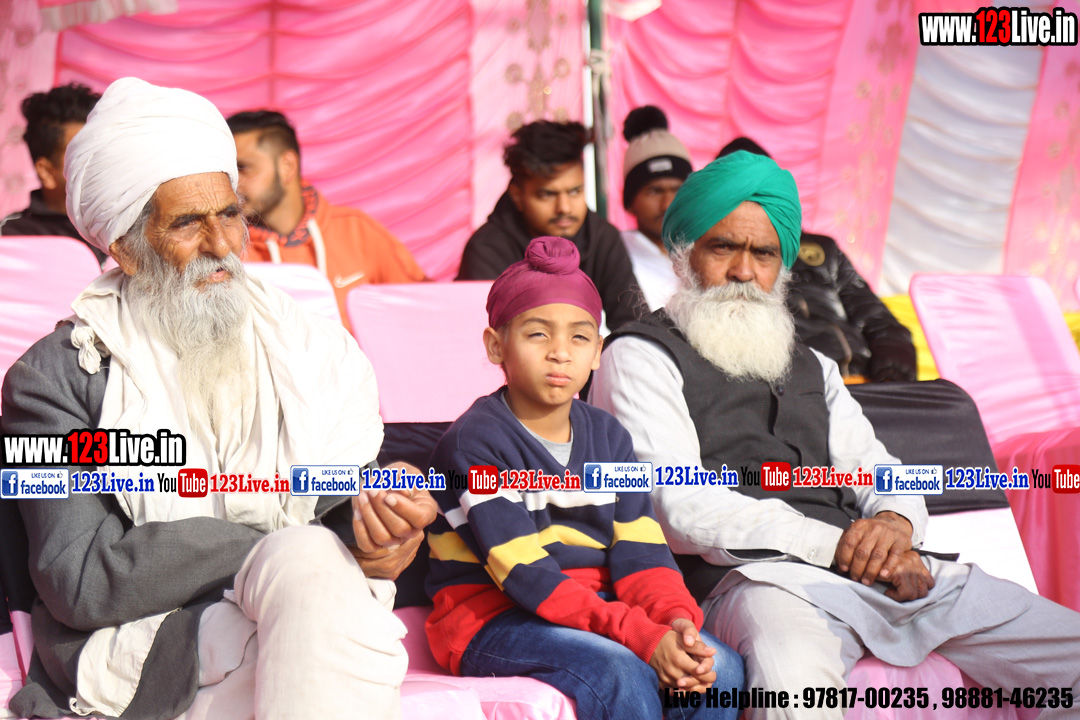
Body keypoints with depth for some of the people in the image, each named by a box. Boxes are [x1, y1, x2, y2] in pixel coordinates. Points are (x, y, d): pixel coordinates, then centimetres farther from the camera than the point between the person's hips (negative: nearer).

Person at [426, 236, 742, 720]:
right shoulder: (474, 443, -11)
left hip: (595, 609, 6)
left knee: (718, 667, -17)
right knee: (624, 675, -31)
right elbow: (527, 577, -20)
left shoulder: (607, 437, 10)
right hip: (491, 622, -6)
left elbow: (638, 553, 1)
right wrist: (644, 638, -28)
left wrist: (676, 621, -22)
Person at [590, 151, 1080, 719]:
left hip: (890, 570, 7)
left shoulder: (810, 367, 30)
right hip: (759, 579, -7)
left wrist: (895, 522, -2)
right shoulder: (640, 358, 6)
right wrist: (836, 545, -12)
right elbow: (679, 506, -7)